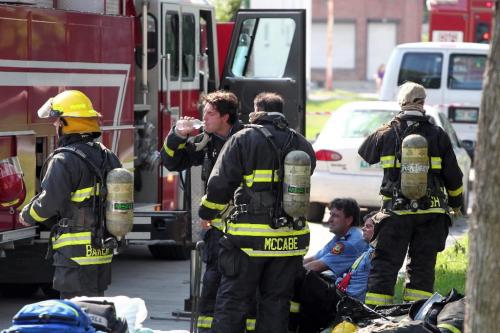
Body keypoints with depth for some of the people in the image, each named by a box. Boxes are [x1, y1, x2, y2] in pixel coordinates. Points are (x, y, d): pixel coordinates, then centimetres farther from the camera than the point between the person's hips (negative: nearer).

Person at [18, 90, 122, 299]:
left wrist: (26, 216, 4)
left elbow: (47, 203, -15)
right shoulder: (108, 158, 11)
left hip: (75, 256, -8)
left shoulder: (65, 161, -14)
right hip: (103, 255, 8)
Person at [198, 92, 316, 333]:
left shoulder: (244, 139, -3)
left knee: (232, 301, 2)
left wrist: (207, 212, 9)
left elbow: (220, 184, -6)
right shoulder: (303, 145, 11)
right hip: (290, 239, 4)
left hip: (251, 237, -4)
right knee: (276, 302, 12)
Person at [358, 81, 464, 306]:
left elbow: (364, 152, 18)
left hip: (396, 212, -1)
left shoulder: (387, 134, -2)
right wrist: (456, 202, 21)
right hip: (431, 212, 1)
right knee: (422, 267, 9)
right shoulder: (438, 136, -2)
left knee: (384, 264, 4)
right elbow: (453, 175, 4)